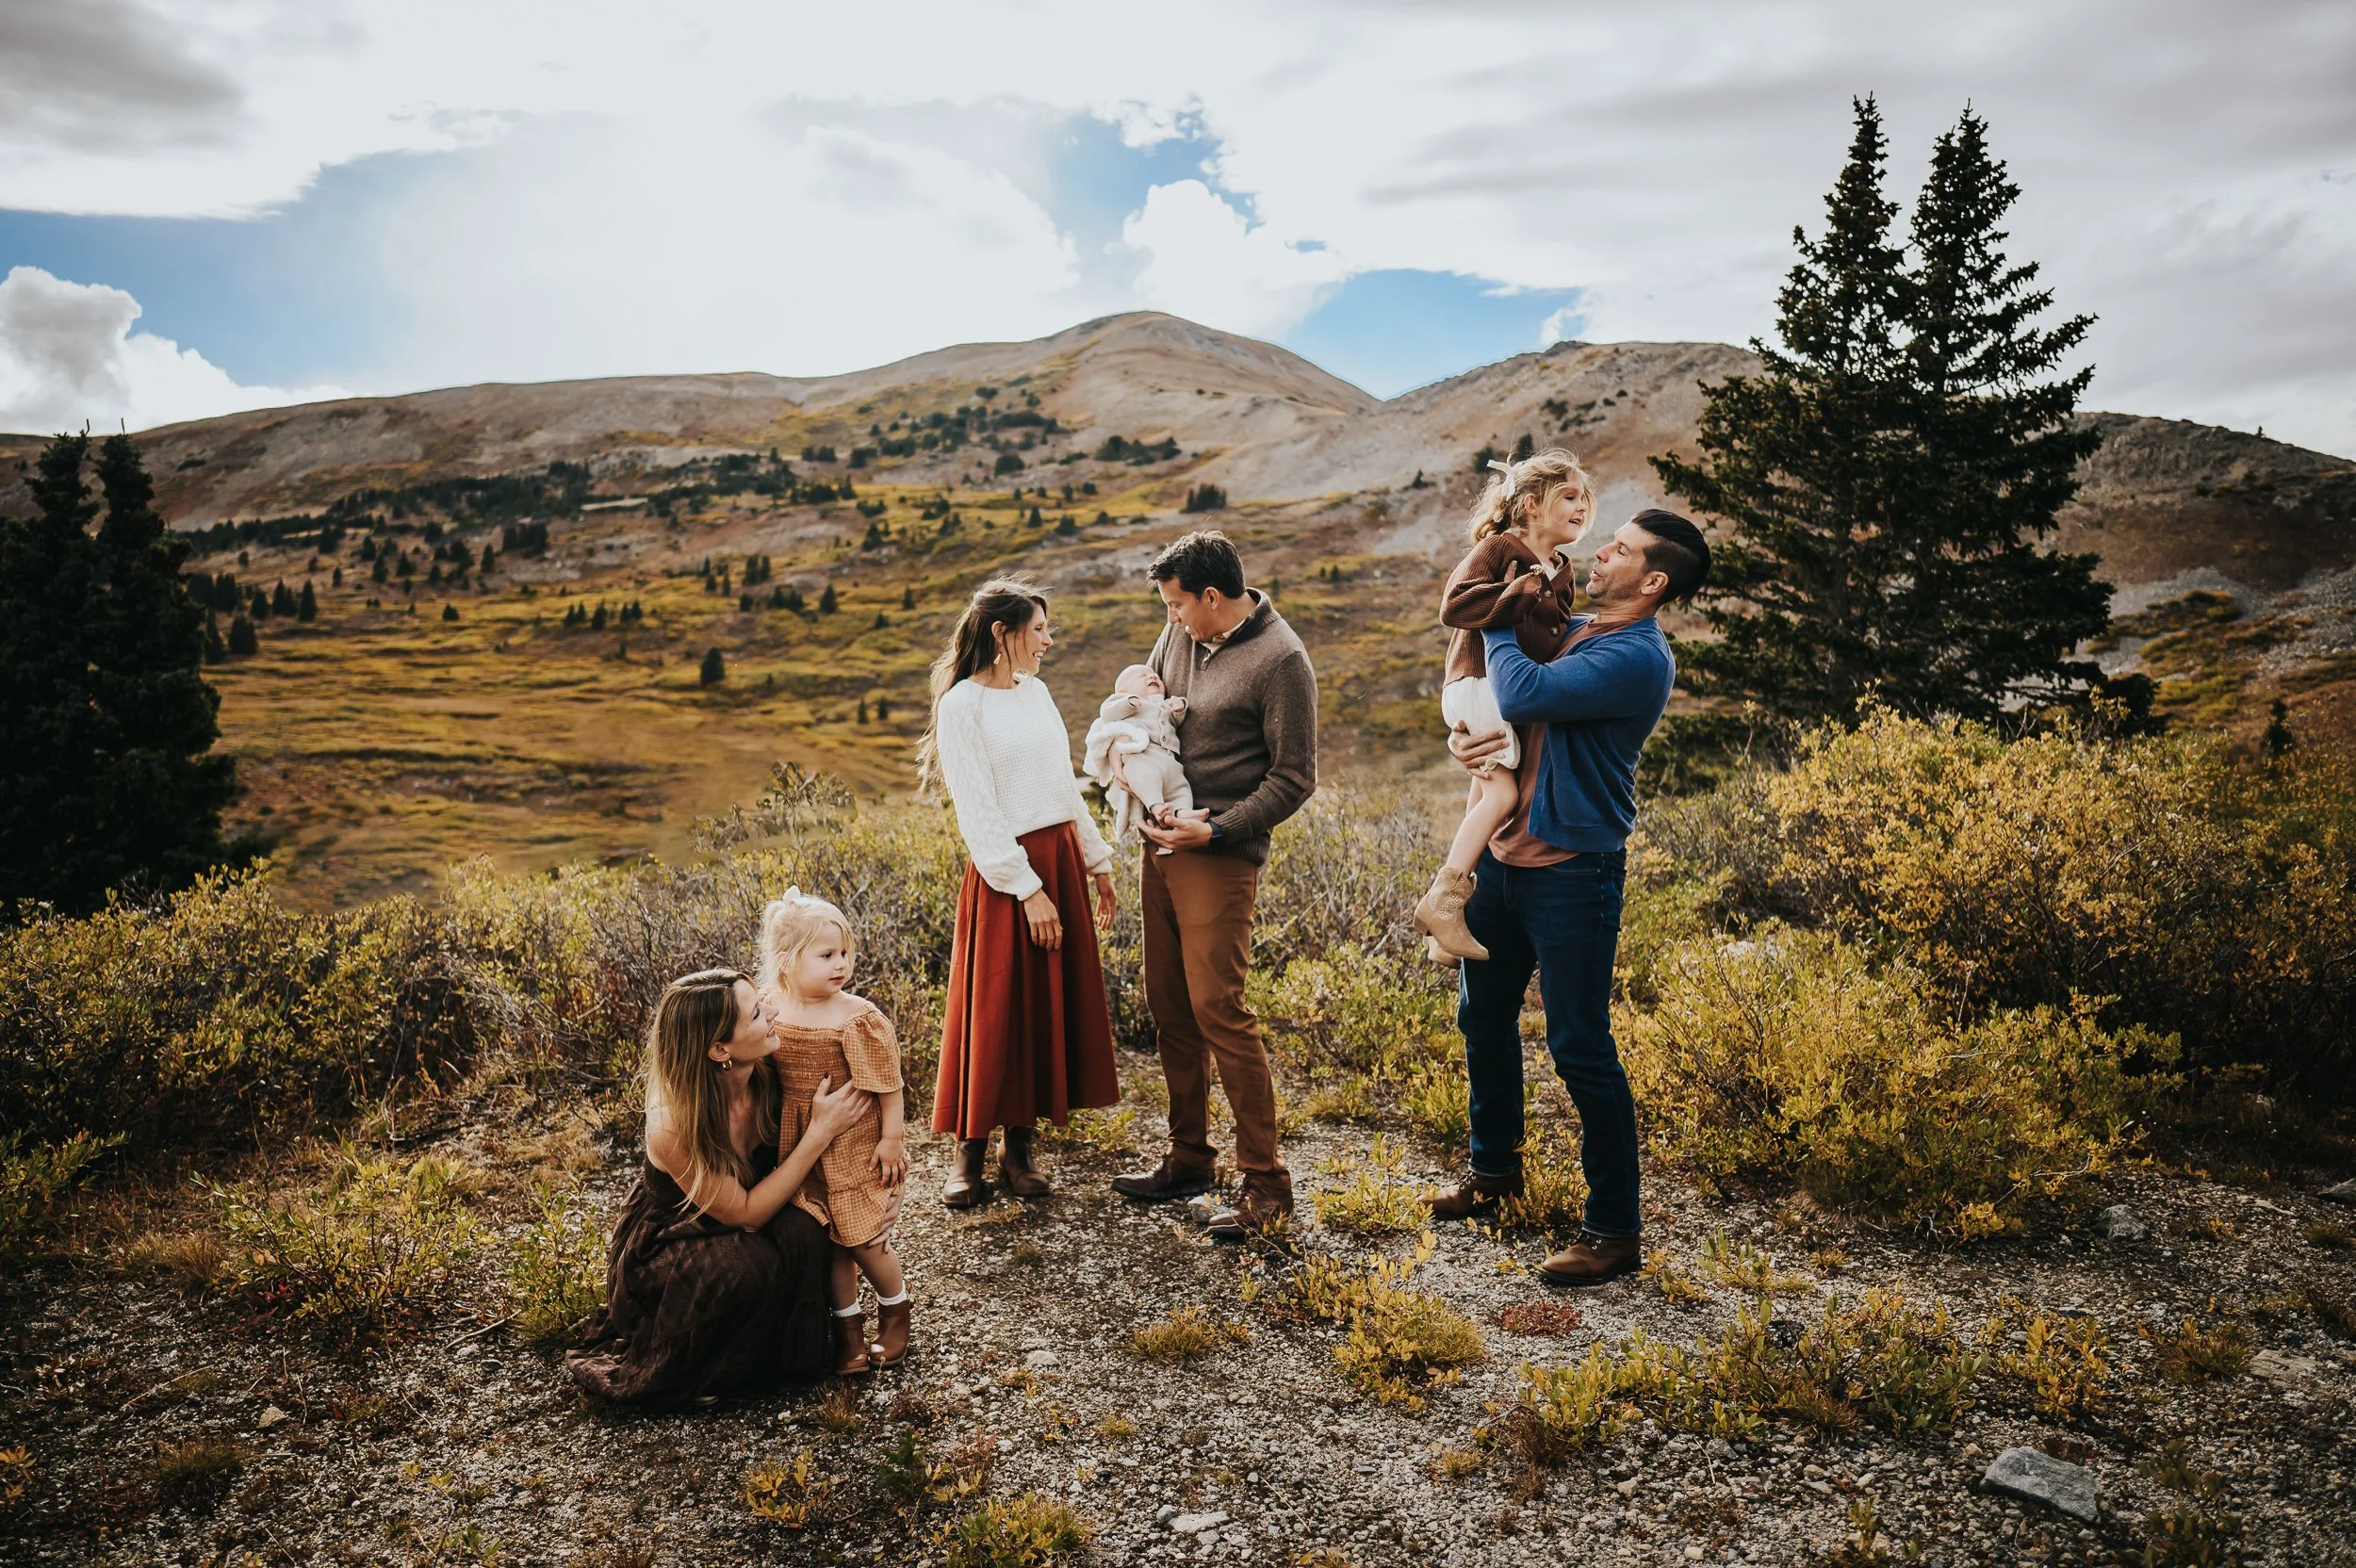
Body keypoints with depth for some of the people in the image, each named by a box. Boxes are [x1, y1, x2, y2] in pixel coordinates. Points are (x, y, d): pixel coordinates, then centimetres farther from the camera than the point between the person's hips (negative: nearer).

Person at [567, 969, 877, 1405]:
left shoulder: (768, 1078, -19)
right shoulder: (673, 1128, -34)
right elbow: (745, 1213, -27)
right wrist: (821, 1132, -32)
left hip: (732, 1236, 5)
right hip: (661, 1250, -5)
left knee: (801, 1231, -27)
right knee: (746, 1263, -34)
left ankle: (785, 1356, -4)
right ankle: (692, 1375, -6)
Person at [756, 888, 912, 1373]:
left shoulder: (859, 1018, -19)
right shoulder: (768, 1008, -7)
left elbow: (887, 1086, -12)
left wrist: (892, 1138, -11)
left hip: (855, 1145, -4)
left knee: (862, 1236, 4)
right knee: (824, 1235, 11)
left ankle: (896, 1309, 30)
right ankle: (848, 1322, 29)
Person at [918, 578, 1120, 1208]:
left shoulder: (1035, 691, 11)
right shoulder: (963, 704, -11)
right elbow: (978, 813, -14)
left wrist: (1097, 861, 14)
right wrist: (1026, 889, -17)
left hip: (1061, 860, 7)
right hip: (1005, 874, -7)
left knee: (1052, 1004, 9)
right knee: (993, 1011, 0)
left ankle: (1020, 1148, 20)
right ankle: (970, 1153, 14)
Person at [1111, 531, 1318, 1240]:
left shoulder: (1279, 660, -13)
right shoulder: (1181, 633, 8)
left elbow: (1294, 777, -12)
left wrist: (1216, 830, -17)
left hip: (1219, 856, -8)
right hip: (1163, 842, 8)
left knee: (1217, 1007, -10)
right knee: (1169, 1006, 12)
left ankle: (1265, 1181, 0)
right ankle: (1188, 1157, 25)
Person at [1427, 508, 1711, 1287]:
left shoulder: (1638, 658, -18)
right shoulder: (1567, 631, 10)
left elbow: (1523, 696, -29)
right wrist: (1459, 736, -7)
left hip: (1571, 877, -9)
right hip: (1502, 859, 9)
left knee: (1580, 1048, -2)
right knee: (1483, 1018, 20)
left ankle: (1615, 1228, 12)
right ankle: (1494, 1166, 41)